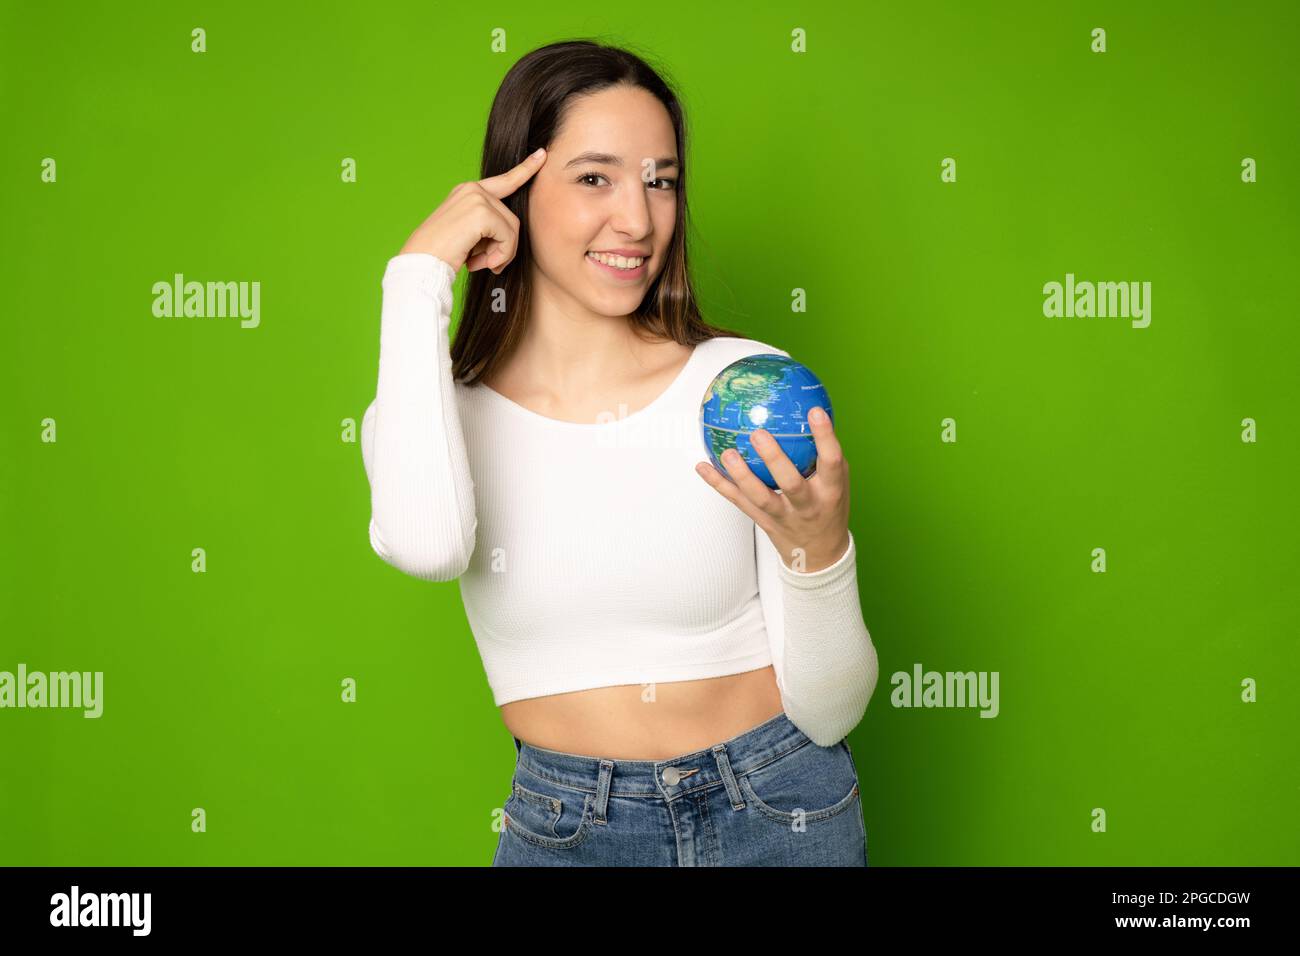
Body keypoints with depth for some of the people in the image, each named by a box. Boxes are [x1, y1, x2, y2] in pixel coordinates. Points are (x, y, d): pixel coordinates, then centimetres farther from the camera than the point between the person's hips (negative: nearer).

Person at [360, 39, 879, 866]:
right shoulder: (436, 415, -6)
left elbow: (828, 711, -9)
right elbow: (426, 543, -31)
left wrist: (819, 550, -29)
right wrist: (420, 273, -21)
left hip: (778, 814, 0)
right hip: (562, 827, 1)